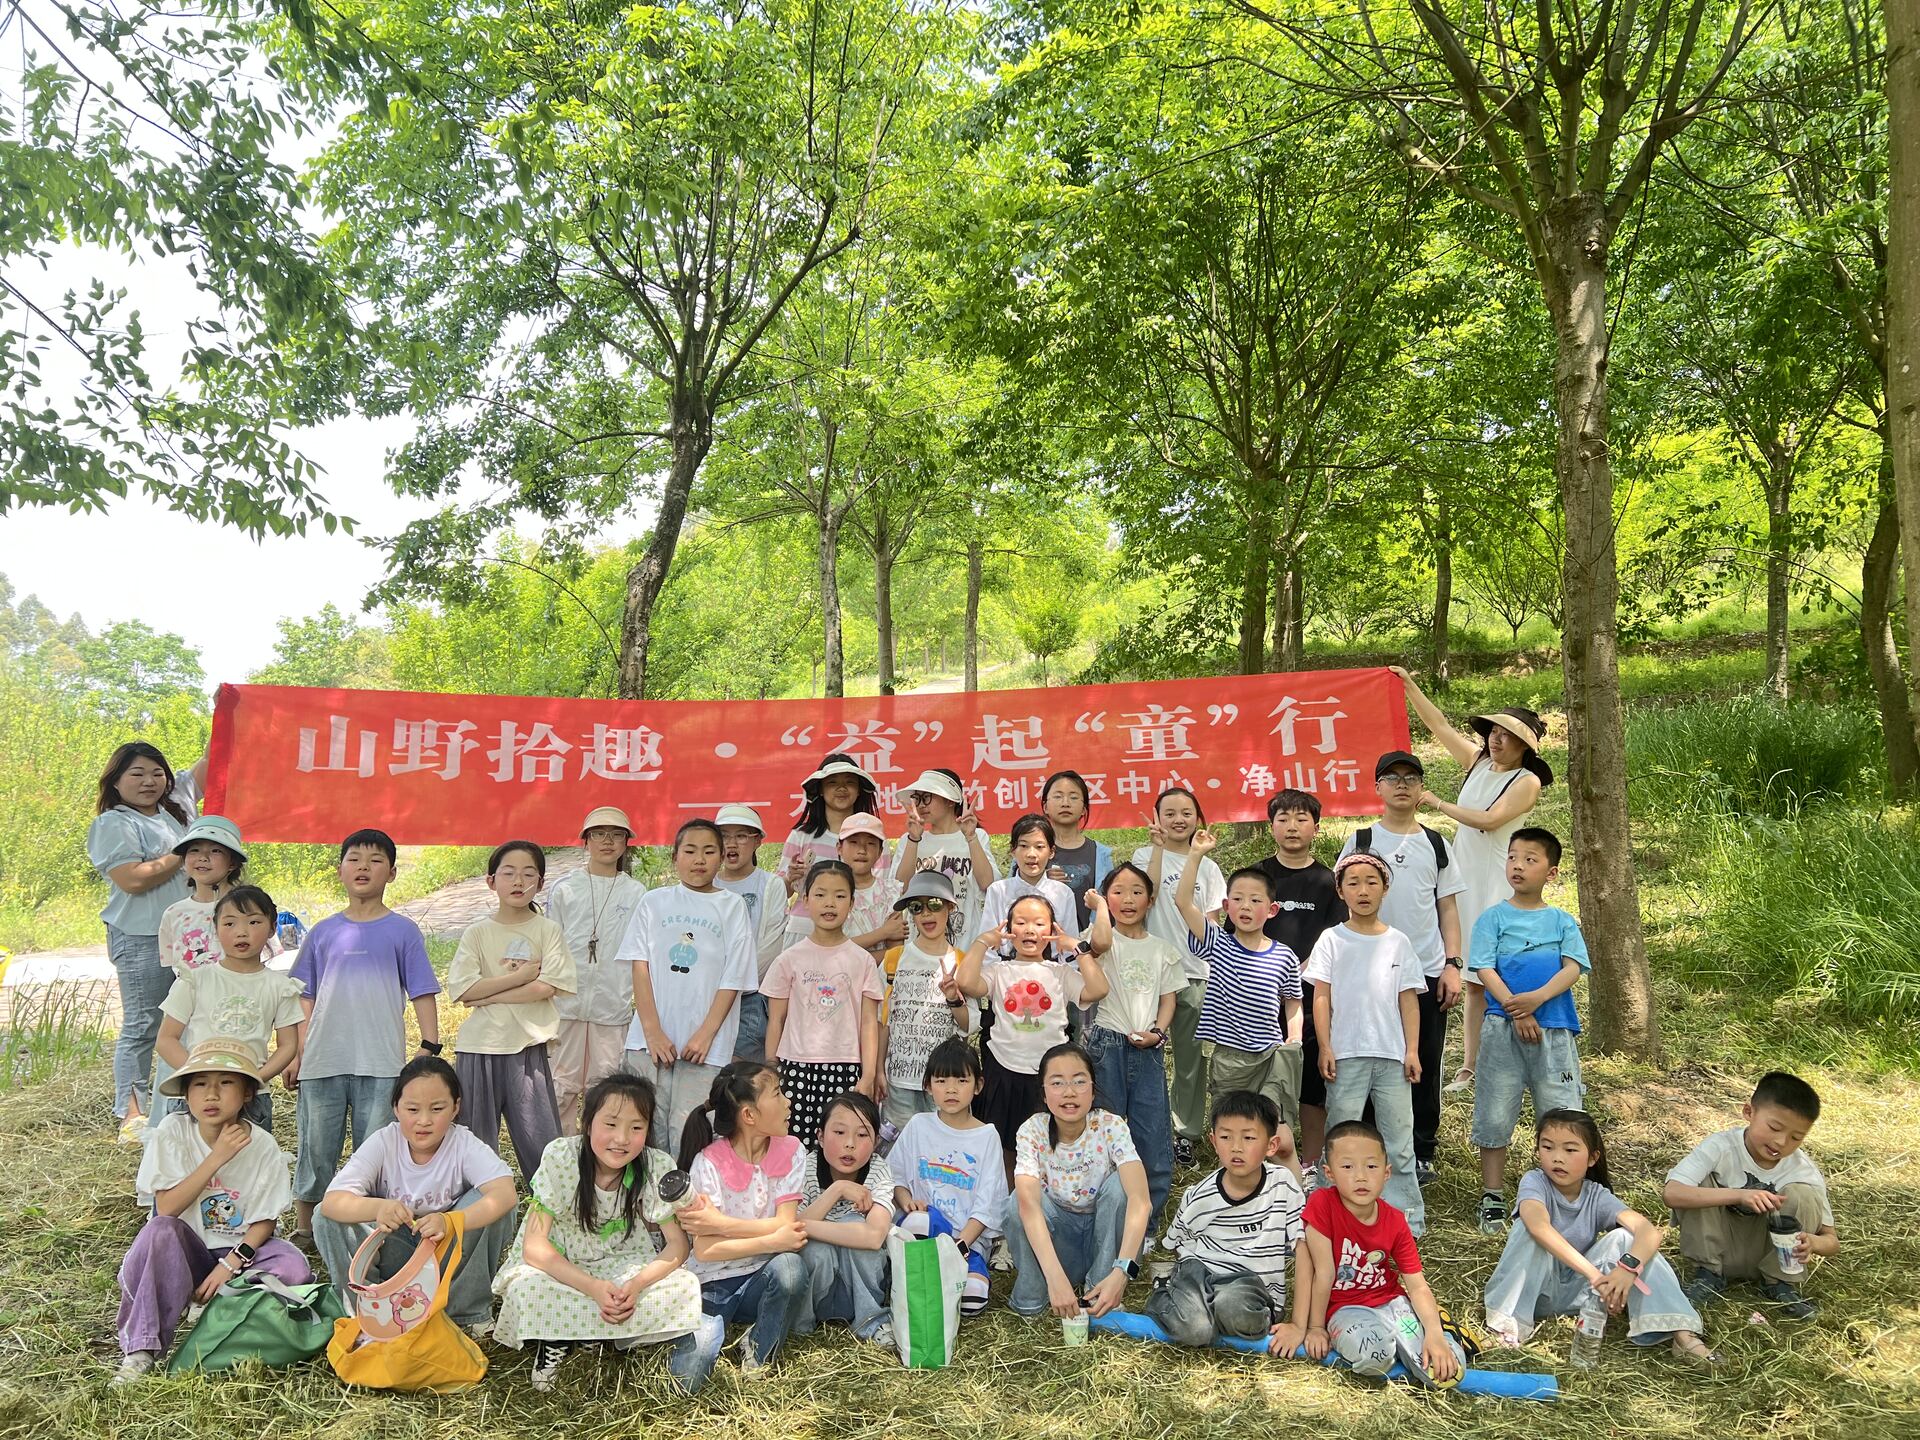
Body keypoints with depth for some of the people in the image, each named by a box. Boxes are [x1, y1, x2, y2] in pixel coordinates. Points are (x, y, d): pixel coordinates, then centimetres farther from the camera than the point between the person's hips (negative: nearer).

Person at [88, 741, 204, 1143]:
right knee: (142, 1026, -2)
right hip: (142, 939, -7)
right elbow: (133, 880, -18)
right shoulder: (113, 824, -6)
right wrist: (185, 853, -10)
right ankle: (132, 1115, 4)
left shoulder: (177, 804, 14)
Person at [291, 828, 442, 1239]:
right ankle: (303, 1227, 24)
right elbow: (305, 997, 12)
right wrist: (298, 1053, 5)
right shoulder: (323, 932, 9)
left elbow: (423, 993, 2)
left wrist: (429, 1047, -6)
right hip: (322, 1061, 2)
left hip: (380, 1064, -2)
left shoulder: (402, 931, 3)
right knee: (314, 1148, 9)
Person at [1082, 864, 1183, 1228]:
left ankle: (1147, 1224, 16)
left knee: (1153, 1141, 2)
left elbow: (1168, 998, 11)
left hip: (1148, 1049, 3)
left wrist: (1157, 1032, -6)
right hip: (1107, 1045, -3)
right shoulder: (1105, 939, 1)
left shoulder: (1162, 949, 13)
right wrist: (1100, 907, -9)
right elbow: (1100, 943, -25)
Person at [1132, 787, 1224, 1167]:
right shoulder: (1146, 855, 4)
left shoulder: (1206, 865, 12)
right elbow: (1146, 895, -16)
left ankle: (1185, 1132, 18)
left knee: (1191, 1056, 7)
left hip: (1196, 972, 3)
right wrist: (1158, 847, -18)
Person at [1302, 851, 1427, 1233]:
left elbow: (1408, 1000, 7)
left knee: (1398, 1141, 6)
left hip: (1392, 1056, 2)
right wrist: (1325, 1049, -7)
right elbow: (1322, 998, 0)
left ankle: (1407, 1218, 15)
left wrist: (1412, 1050, 1)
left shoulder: (1398, 942, 7)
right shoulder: (1332, 940, 2)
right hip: (1346, 1055, -2)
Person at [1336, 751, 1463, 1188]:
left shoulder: (1436, 844, 9)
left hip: (1428, 973, 2)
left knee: (1425, 1067, 7)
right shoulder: (1360, 841, 4)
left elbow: (1449, 908, 9)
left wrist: (1452, 965, 0)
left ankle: (1421, 1153, 19)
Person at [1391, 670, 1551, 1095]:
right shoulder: (1478, 761, 12)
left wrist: (1437, 803, -12)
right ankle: (1470, 1067, 10)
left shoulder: (1527, 782, -7)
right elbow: (1439, 725, 18)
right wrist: (1409, 685, 16)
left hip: (1496, 883, -6)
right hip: (1462, 876, 6)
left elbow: (1489, 820, -18)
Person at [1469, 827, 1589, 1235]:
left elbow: (1572, 968, -2)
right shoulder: (1493, 917, 5)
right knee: (1495, 1115, 4)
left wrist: (1537, 998, -19)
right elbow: (1484, 970, -3)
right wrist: (1515, 1010, -16)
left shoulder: (1562, 921, 10)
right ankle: (1493, 1199, 14)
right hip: (1502, 1028, -1)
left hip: (1554, 1027, 1)